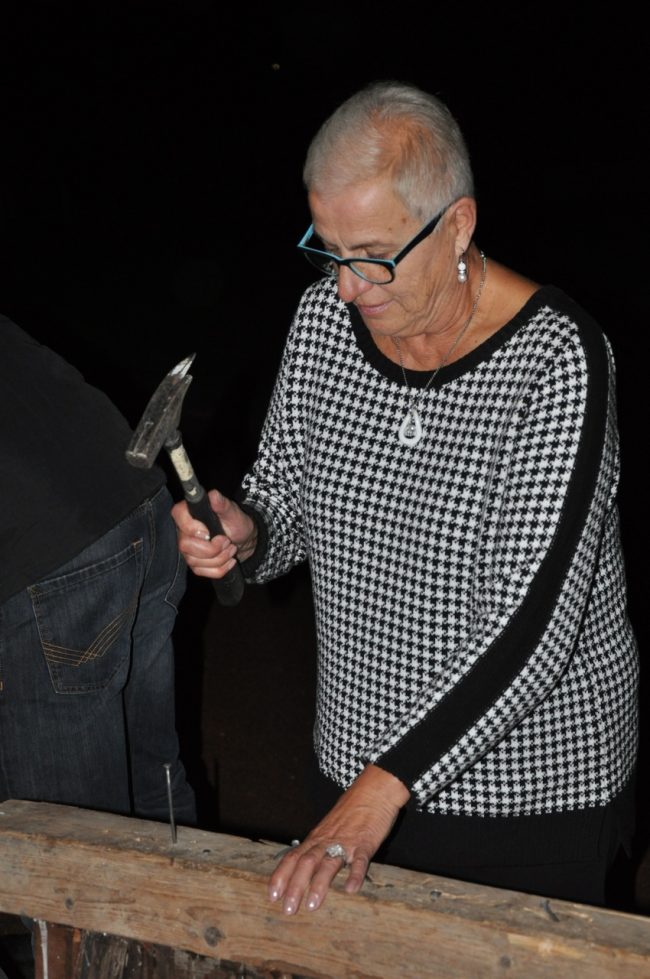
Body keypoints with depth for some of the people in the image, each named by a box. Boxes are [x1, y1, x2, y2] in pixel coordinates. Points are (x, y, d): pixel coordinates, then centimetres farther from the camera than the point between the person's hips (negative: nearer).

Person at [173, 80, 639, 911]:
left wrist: (384, 788, -30)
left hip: (533, 776, -4)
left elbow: (532, 625, -28)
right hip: (358, 759, 5)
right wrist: (244, 536, -16)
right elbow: (285, 495, 7)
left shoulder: (556, 358, -24)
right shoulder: (324, 318, -7)